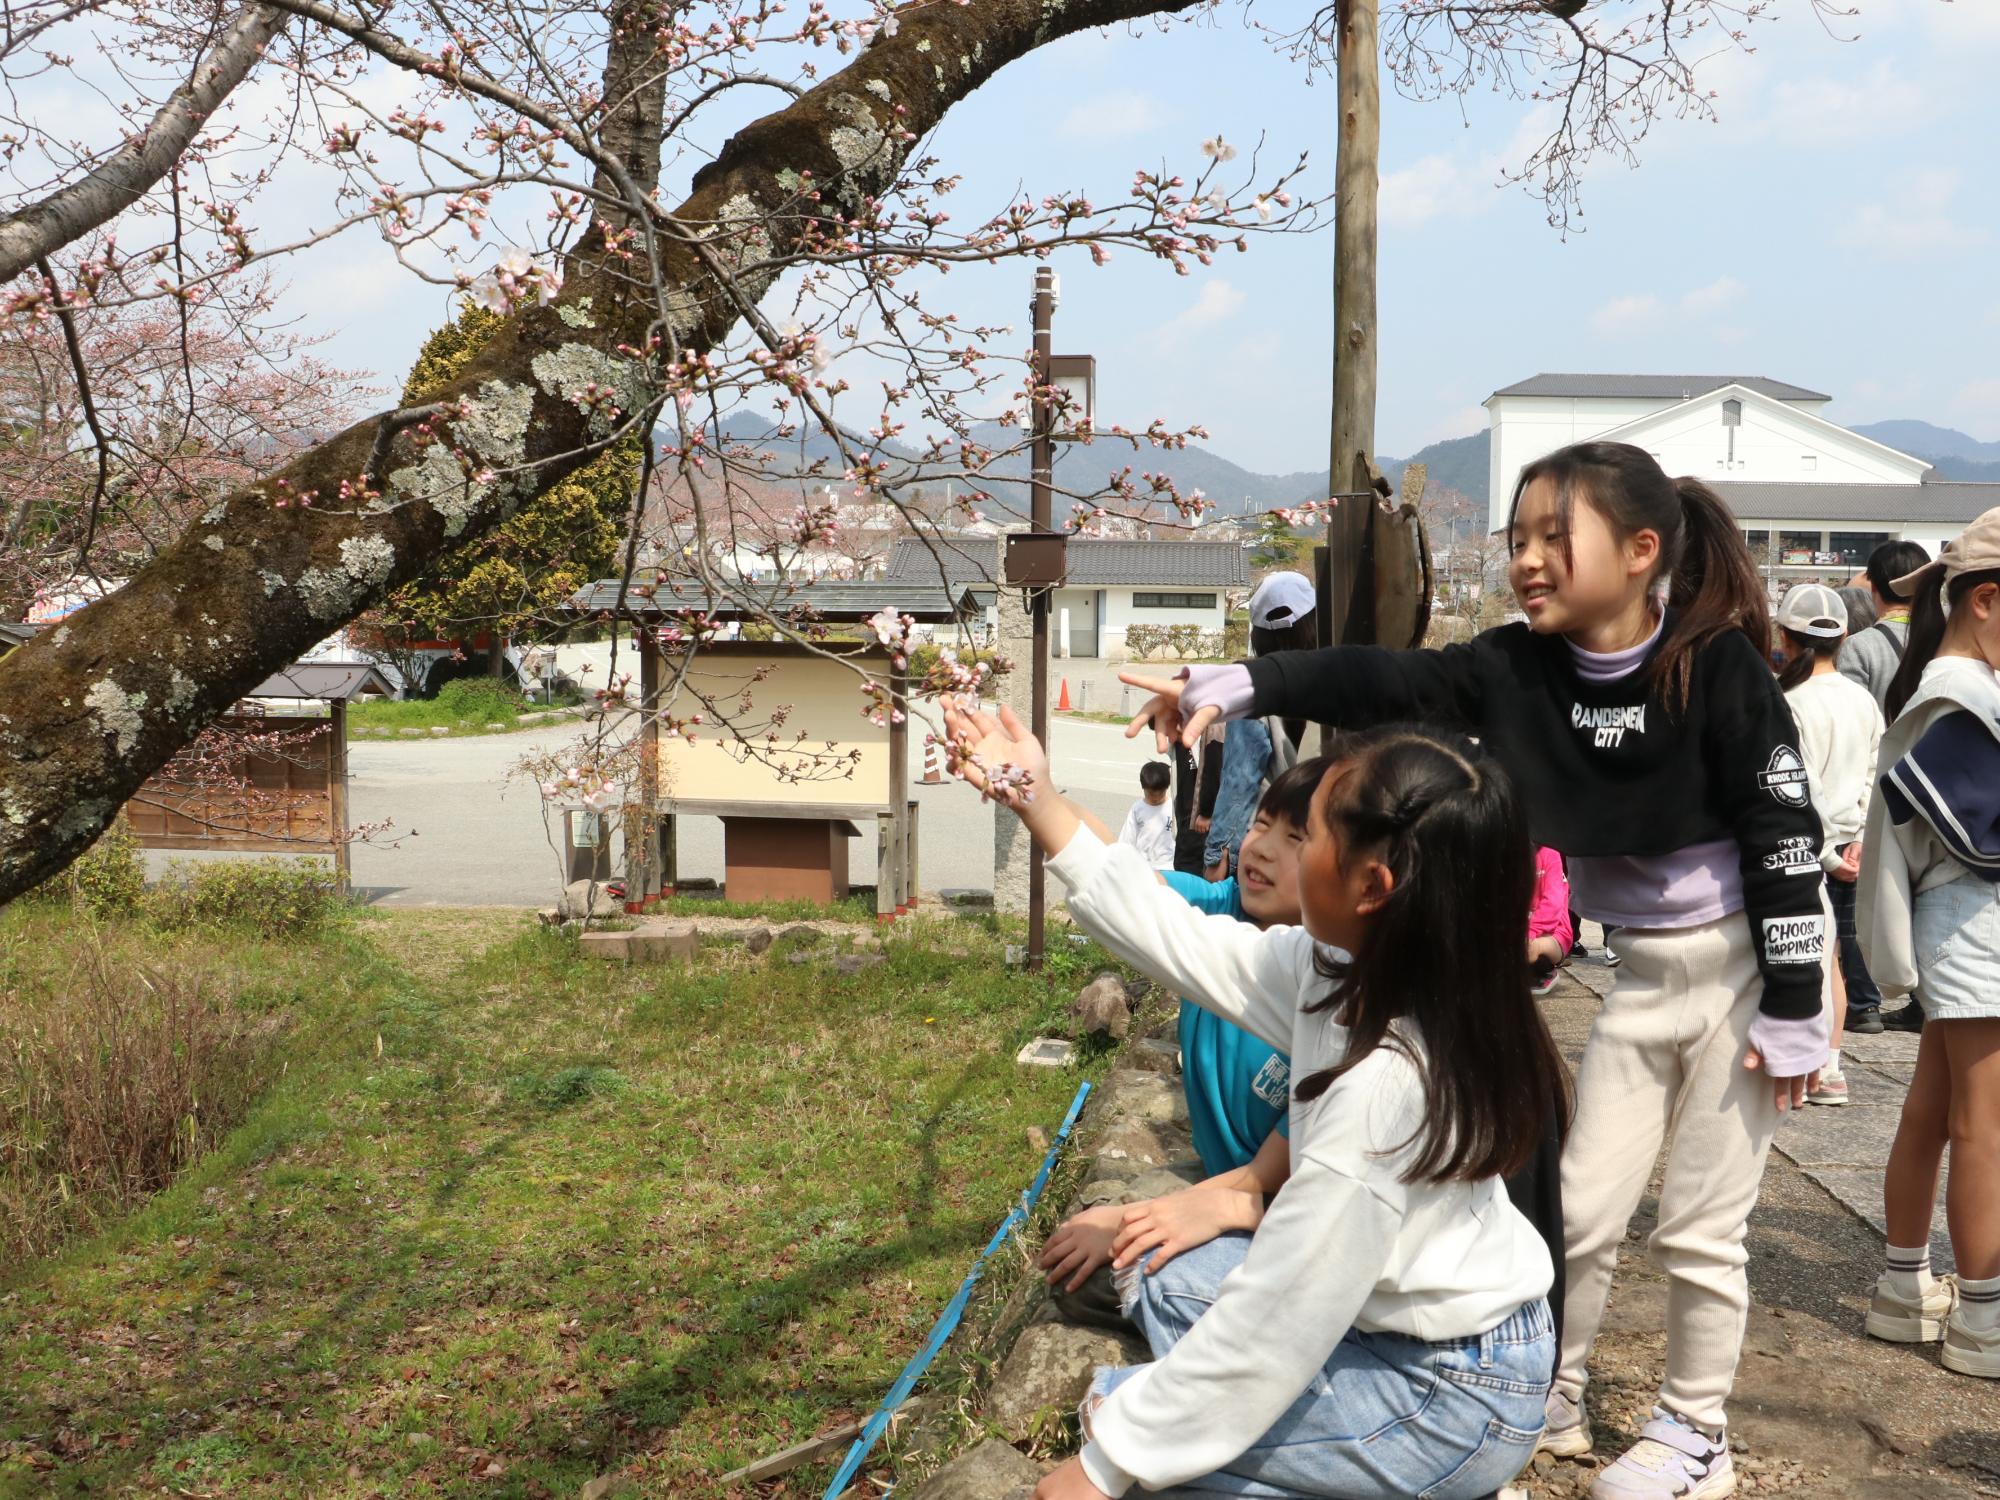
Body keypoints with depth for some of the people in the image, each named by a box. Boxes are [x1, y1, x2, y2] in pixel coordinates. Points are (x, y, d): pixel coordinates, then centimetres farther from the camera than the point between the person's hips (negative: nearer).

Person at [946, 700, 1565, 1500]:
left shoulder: (1382, 1088, -35)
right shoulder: (1349, 971, -9)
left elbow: (1274, 1325, -28)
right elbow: (1190, 945, 4)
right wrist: (1037, 804, 5)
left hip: (1451, 1399, -8)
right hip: (1397, 1314, 8)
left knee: (1116, 1409, -4)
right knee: (1167, 1285, 17)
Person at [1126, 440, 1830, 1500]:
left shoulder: (1717, 667, -20)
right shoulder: (1520, 668, -7)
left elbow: (1782, 836, -18)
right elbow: (1379, 684, -18)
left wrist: (1792, 1013, -16)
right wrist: (1237, 687, -30)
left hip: (1749, 965, -5)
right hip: (1641, 973, 5)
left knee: (1699, 1228, 4)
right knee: (1582, 1207, 10)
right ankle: (1550, 1402, 30)